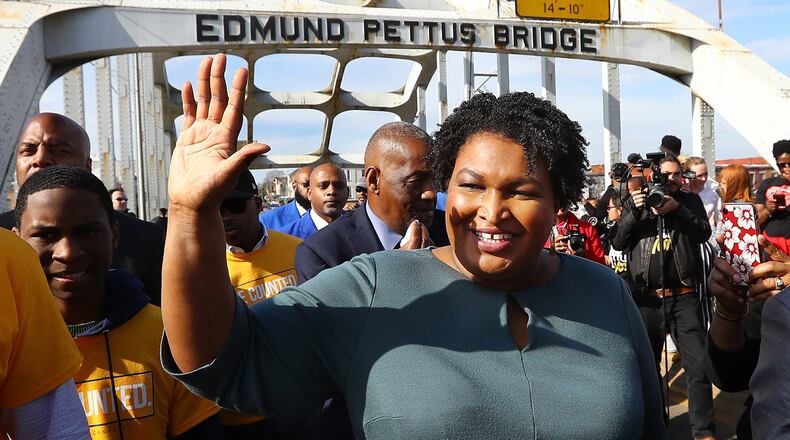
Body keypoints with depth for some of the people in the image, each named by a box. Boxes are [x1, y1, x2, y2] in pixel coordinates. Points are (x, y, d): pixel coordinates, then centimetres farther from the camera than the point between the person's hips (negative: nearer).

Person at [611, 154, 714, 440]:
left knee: (699, 365, -1)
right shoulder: (635, 202, 8)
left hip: (684, 297, -1)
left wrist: (677, 209, -19)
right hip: (646, 299, 1)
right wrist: (635, 210, -14)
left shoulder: (690, 200, 9)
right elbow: (618, 242, -1)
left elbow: (704, 233, -6)